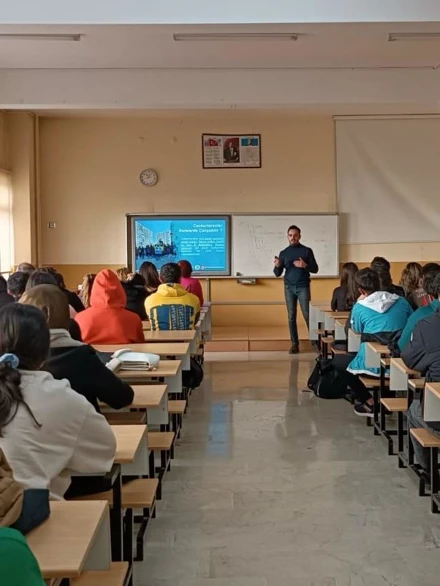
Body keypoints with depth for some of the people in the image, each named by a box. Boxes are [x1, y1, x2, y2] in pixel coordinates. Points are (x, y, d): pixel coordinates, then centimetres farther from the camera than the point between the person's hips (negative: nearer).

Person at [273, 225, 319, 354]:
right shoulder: (283, 253, 7)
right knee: (291, 317, 2)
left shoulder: (307, 251, 1)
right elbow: (277, 274, 6)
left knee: (307, 315, -7)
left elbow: (315, 269, 0)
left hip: (303, 287, -2)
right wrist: (277, 266, -15)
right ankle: (294, 344, 6)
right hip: (289, 287, 2)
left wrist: (305, 266, -19)